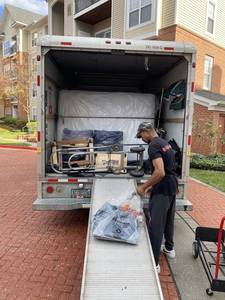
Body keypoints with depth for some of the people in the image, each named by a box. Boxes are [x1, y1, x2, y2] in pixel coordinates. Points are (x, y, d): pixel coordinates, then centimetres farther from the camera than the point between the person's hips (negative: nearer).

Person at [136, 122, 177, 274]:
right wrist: (152, 185, 16)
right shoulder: (165, 143, 12)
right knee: (168, 219, 25)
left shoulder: (154, 146, -19)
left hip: (162, 190, -10)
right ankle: (169, 248, 44)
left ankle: (154, 263, 9)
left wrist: (144, 186, -18)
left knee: (156, 225, -1)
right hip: (172, 187, 10)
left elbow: (160, 172, -29)